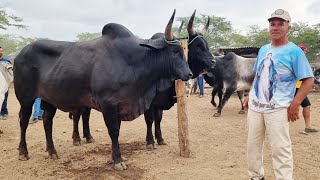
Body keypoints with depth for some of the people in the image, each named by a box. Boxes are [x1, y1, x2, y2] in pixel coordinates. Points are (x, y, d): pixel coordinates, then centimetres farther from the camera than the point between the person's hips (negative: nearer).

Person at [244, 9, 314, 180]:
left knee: (280, 148, -6)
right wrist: (249, 95, 14)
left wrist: (295, 105, -18)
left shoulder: (294, 51, -8)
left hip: (277, 108, -6)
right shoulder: (263, 49, 12)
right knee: (252, 145, 14)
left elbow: (308, 79, -10)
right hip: (255, 105, 7)